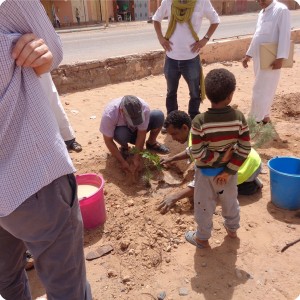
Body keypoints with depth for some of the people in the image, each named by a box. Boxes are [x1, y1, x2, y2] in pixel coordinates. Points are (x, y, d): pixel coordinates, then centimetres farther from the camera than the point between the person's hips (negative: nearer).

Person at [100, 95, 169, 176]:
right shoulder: (109, 114, -37)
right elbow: (108, 140, -27)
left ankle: (151, 143, 1)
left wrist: (137, 158, -29)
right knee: (121, 133, -39)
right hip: (122, 129, -1)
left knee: (158, 115, -26)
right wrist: (122, 161, -29)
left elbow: (141, 134, -26)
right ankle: (124, 148, -2)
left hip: (137, 130, 2)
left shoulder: (144, 108, -33)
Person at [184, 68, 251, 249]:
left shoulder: (199, 121, -25)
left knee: (205, 206, 17)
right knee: (230, 201, 28)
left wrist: (217, 157, -11)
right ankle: (232, 229, 51)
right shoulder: (239, 117, -16)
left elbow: (197, 153, -24)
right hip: (229, 169, 3)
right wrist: (229, 170, -9)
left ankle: (202, 238, 36)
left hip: (206, 172, -3)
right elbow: (245, 149, -14)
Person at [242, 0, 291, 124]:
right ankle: (264, 116, 26)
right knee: (265, 90, 15)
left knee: (260, 91, -5)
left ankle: (255, 120, 4)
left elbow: (285, 35, -16)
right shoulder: (262, 12, 16)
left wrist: (280, 58, -22)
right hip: (258, 59, 8)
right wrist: (248, 55, 19)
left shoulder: (281, 10, -9)